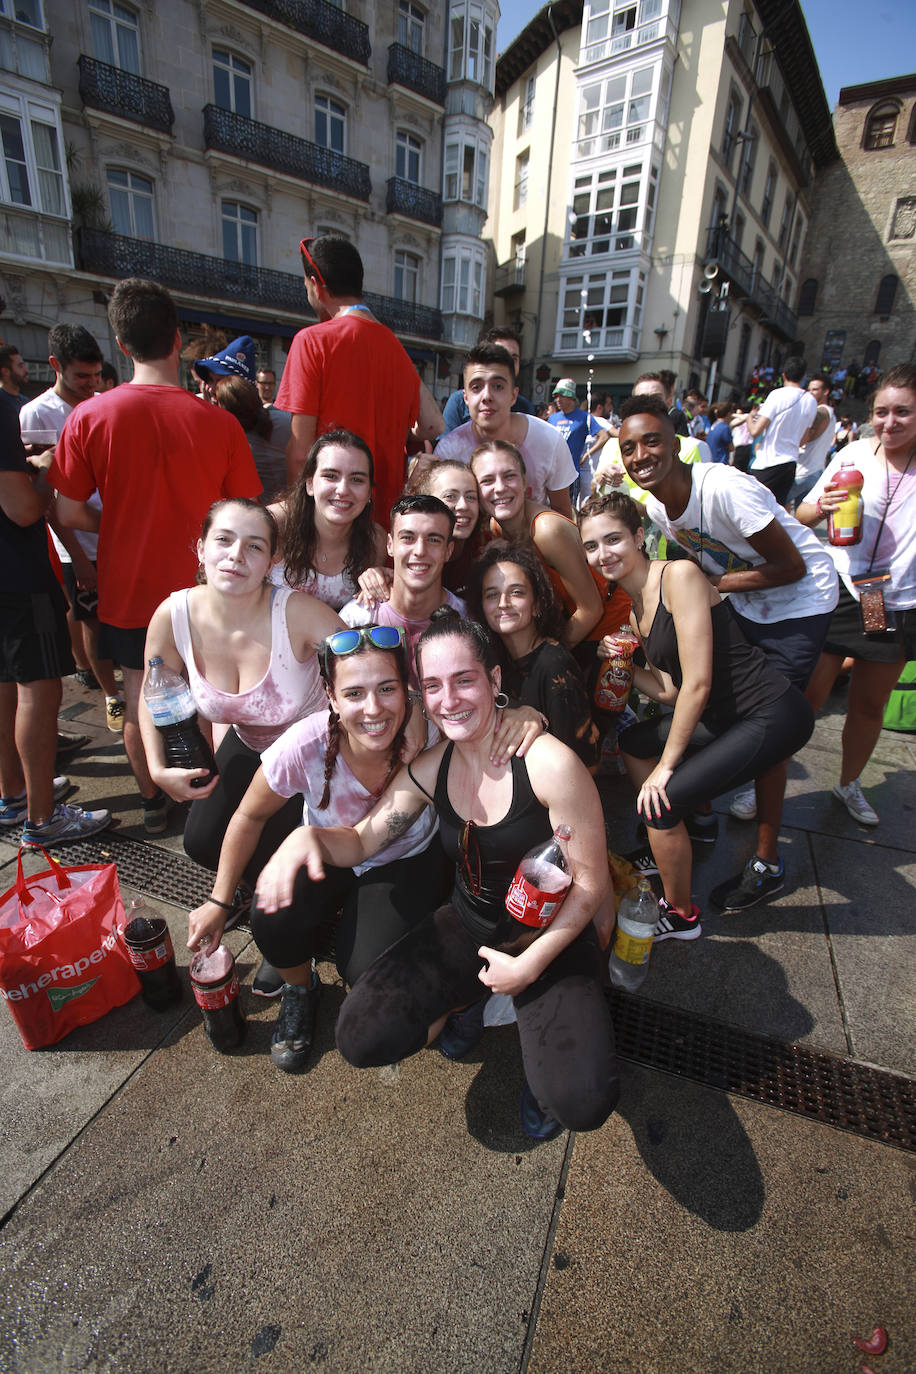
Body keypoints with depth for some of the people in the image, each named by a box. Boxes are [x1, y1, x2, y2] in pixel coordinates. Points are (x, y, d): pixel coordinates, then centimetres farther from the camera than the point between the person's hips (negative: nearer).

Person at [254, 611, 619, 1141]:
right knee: (361, 1038, -9)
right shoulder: (430, 768, -8)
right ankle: (473, 1000, 17)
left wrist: (531, 963, -16)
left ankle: (544, 1027, 12)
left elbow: (591, 882, -16)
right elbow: (360, 842, 0)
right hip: (467, 928, 4)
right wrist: (309, 835, -22)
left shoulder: (550, 764, -25)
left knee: (580, 1103, -24)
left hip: (552, 938, -4)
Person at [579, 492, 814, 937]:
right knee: (633, 742, 19)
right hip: (722, 715, 9)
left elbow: (697, 683, -21)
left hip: (773, 715, -9)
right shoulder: (635, 608, 8)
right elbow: (670, 690, 7)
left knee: (661, 800, -14)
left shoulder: (679, 575, -17)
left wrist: (667, 764, -15)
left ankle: (680, 914, 13)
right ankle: (671, 852, 35)